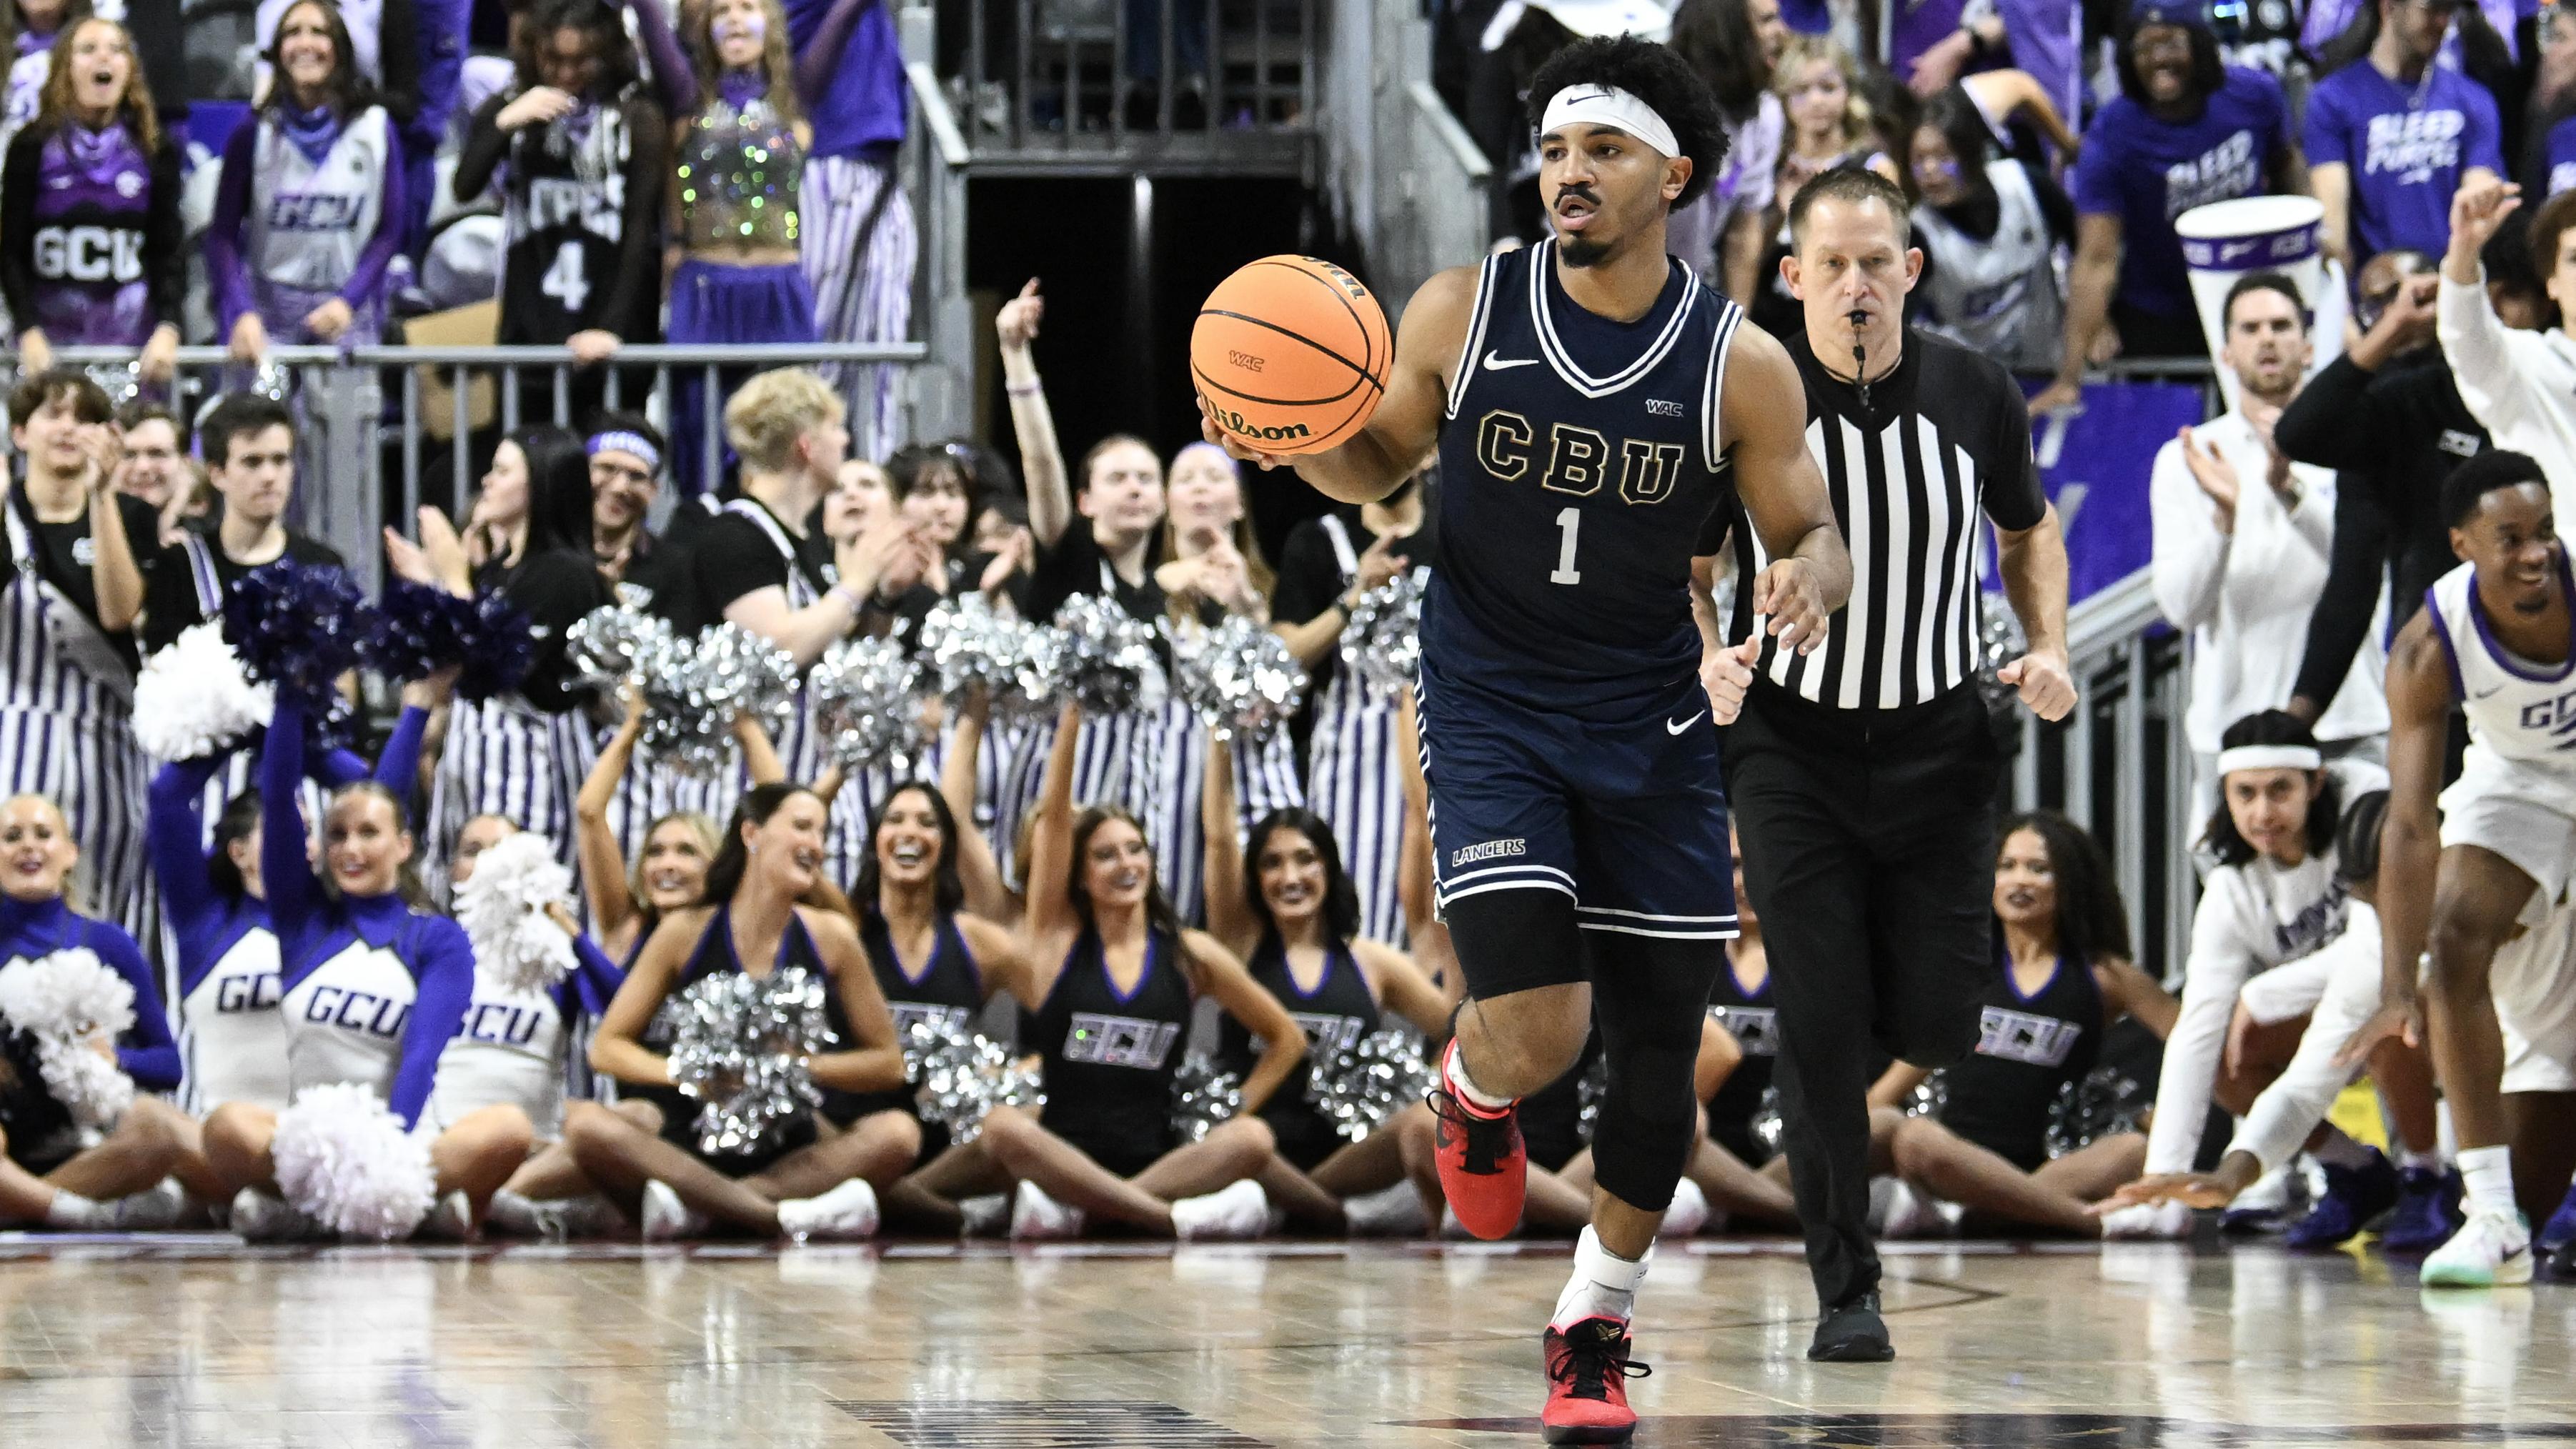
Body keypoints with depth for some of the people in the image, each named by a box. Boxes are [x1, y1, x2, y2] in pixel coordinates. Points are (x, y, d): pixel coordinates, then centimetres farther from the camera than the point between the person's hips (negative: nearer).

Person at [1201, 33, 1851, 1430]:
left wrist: (1810, 580, -23)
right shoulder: (1462, 312, -6)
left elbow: (1814, 537, 2)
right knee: (1533, 1028, -19)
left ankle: (1594, 1325, 28)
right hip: (1490, 710, -2)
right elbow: (1379, 460, 10)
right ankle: (1471, 1090, 20)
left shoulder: (1738, 364, -8)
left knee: (1659, 1056, 6)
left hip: (1649, 726, 2)